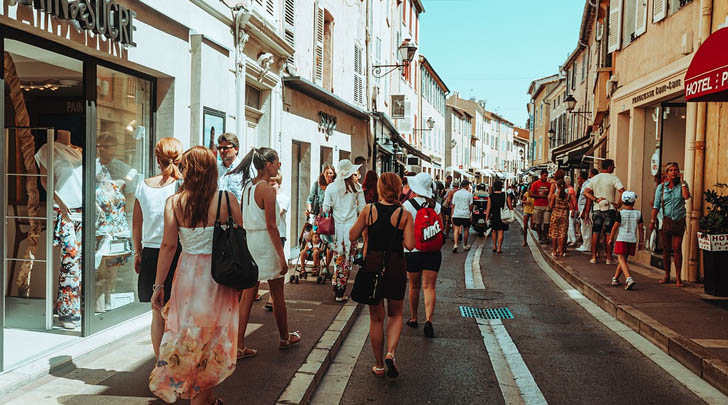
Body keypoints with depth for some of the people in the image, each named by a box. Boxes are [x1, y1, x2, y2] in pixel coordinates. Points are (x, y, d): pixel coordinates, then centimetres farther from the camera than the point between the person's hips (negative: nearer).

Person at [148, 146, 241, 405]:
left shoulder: (174, 202, -5)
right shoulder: (227, 200, -6)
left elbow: (169, 245, -6)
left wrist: (158, 286, 1)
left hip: (188, 274, 1)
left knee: (188, 333, 16)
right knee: (214, 337, 12)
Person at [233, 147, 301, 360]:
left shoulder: (247, 186, 8)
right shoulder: (267, 189, -16)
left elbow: (243, 219, 12)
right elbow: (271, 226, -19)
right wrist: (282, 256, -17)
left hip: (249, 241, 7)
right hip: (266, 244, -7)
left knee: (248, 295, 9)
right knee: (277, 294, 11)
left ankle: (239, 346, 10)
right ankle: (285, 338, 28)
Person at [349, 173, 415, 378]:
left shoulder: (369, 210, -5)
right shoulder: (404, 214, -6)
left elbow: (352, 236, -1)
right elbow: (409, 245, -13)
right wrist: (396, 238, 6)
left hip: (372, 265, 1)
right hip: (396, 268, 0)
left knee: (376, 318, 13)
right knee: (395, 314, 20)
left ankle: (379, 365, 21)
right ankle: (390, 353, -1)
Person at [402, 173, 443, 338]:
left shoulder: (407, 205, -8)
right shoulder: (436, 206, 1)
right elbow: (441, 230, 7)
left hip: (413, 251, -1)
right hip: (433, 251, 2)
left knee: (414, 286, 13)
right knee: (429, 286, 2)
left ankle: (413, 318, 28)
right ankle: (429, 320, -13)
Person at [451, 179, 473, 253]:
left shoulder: (456, 193, 5)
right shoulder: (469, 194, 0)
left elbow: (453, 205, 6)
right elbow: (470, 206, 2)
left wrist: (452, 215, 11)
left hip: (456, 214, 1)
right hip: (466, 215, -1)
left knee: (456, 229, -2)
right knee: (466, 230, 14)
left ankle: (455, 244, -21)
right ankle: (465, 245, 26)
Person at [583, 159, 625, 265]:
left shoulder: (594, 178, 7)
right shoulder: (613, 178, -6)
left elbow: (586, 192, 1)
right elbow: (622, 192, -18)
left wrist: (596, 199, -5)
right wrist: (618, 204, -10)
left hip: (597, 209, 3)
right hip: (610, 209, -3)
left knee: (595, 233, 8)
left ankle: (594, 257, 11)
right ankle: (609, 258, 6)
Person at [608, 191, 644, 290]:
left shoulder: (620, 213, -8)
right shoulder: (638, 213, 2)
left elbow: (615, 227, -5)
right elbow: (640, 229, 5)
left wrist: (610, 239, 7)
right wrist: (641, 242, 13)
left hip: (621, 239, -4)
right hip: (632, 240, 4)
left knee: (621, 259, -5)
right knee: (624, 259, 15)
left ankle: (629, 279, -25)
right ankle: (615, 278, 25)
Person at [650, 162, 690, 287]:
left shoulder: (682, 184, 3)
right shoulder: (661, 187, 5)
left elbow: (686, 196, -18)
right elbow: (656, 205, 4)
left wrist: (682, 181, -10)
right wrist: (652, 221, 0)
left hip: (679, 221, -1)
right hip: (666, 220, 1)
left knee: (677, 249, -4)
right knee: (666, 249, 7)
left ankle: (678, 277, 3)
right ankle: (667, 275, 17)